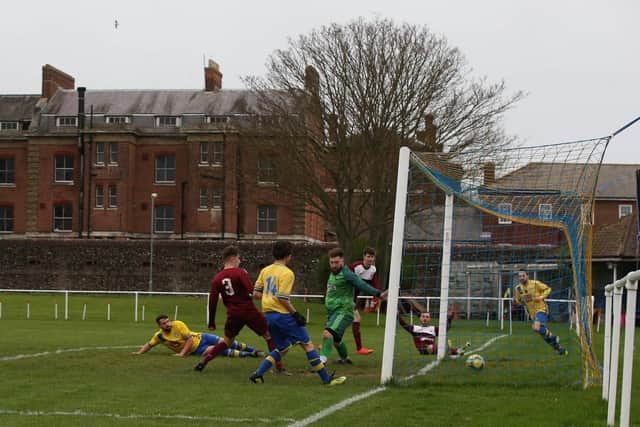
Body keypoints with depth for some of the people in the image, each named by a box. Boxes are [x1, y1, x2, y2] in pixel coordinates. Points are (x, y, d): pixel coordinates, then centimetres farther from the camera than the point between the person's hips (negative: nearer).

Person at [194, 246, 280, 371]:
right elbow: (252, 291, -19)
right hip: (249, 311, -4)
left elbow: (212, 301, 5)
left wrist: (211, 323, 11)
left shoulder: (217, 278, 5)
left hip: (233, 314, 4)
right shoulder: (240, 272, -9)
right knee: (269, 336, 9)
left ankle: (203, 362, 8)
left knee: (227, 342, 20)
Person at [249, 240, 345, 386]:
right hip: (283, 314, -7)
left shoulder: (265, 271, 10)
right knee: (307, 344, 1)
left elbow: (256, 293, 9)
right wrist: (296, 314, -12)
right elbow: (282, 298, -18)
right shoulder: (287, 273, -12)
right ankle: (327, 378, 3)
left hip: (268, 314, 7)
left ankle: (258, 373, 6)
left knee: (282, 348, 20)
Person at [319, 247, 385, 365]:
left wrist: (378, 294, -28)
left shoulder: (346, 274, -13)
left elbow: (362, 285, -20)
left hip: (343, 312, -9)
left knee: (327, 333, -29)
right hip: (332, 312, 9)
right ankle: (344, 358, 47)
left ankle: (322, 360, -35)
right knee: (335, 340, 24)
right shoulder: (333, 273, 13)